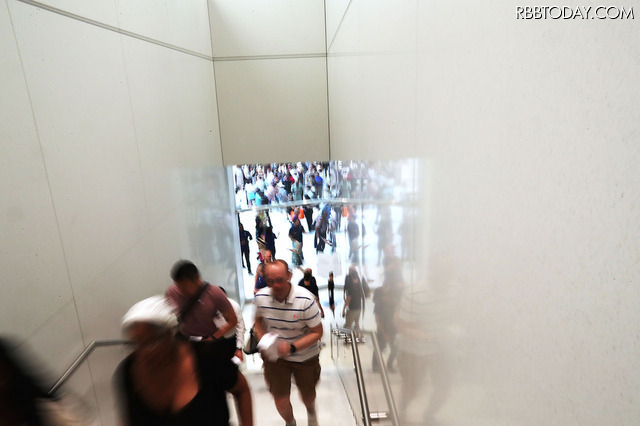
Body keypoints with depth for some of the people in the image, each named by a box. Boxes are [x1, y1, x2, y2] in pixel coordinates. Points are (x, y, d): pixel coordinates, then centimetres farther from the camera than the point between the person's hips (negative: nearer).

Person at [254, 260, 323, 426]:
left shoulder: (305, 300, -29)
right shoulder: (261, 297, -17)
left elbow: (317, 332, -21)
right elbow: (258, 321, 5)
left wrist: (292, 347, -32)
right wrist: (263, 340, -13)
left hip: (305, 356, -1)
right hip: (275, 356, 2)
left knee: (308, 395, 22)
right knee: (281, 401, 5)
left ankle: (311, 412, 61)